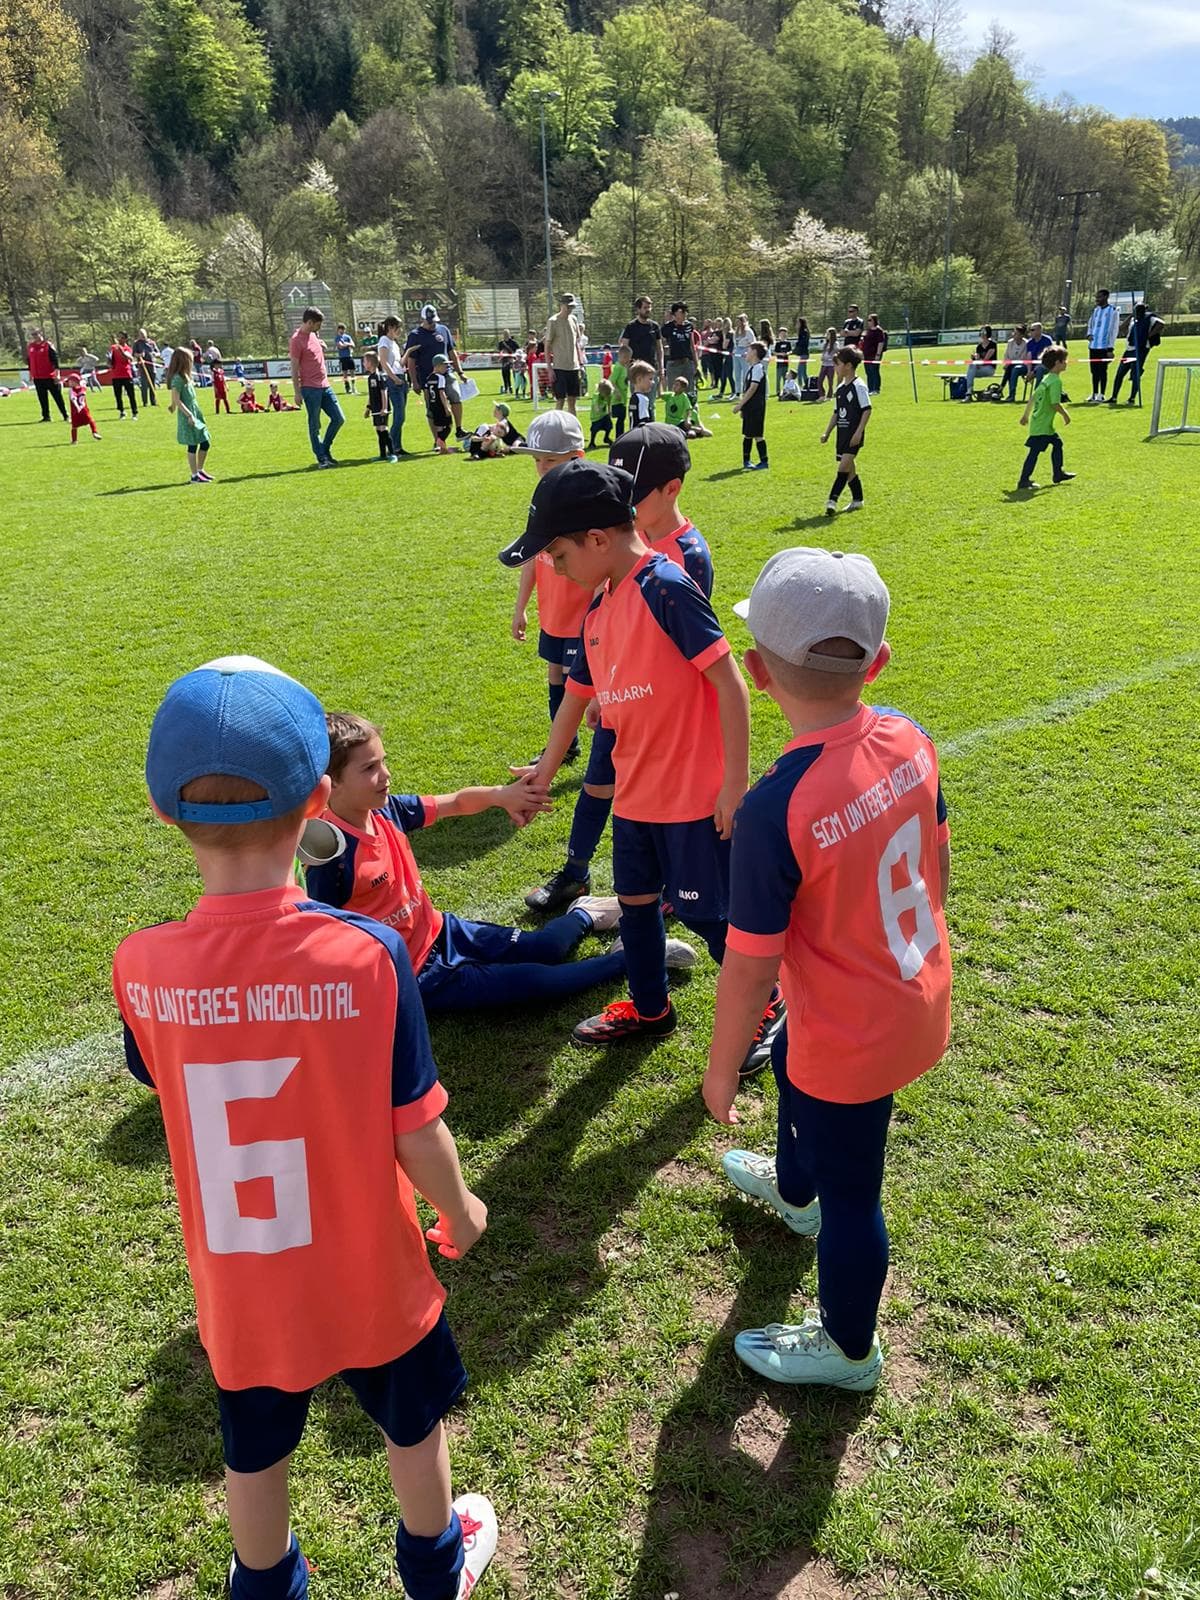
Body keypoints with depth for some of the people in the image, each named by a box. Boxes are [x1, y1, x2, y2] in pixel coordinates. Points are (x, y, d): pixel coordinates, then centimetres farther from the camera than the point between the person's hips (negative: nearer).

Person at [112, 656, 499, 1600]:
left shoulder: (142, 969, -22)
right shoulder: (366, 954, -29)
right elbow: (416, 1134, -19)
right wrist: (460, 1209, 1)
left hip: (236, 1283, 2)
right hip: (368, 1274, -1)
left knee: (255, 1450, 29)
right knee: (413, 1422, 28)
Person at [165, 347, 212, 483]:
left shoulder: (186, 377, 13)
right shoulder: (177, 378, -15)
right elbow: (176, 400, -19)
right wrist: (189, 414, -22)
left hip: (195, 414, 9)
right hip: (187, 417, -9)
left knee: (205, 443, 11)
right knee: (192, 446, -4)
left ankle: (200, 470, 25)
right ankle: (194, 476, 3)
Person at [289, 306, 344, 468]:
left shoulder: (314, 334, 13)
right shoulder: (296, 340, -12)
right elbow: (294, 368, -12)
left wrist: (323, 346, 11)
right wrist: (297, 392, -13)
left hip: (324, 386, 8)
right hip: (310, 388, -8)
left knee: (338, 418, 7)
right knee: (315, 425, -1)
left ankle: (325, 449, 21)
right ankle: (321, 458, 6)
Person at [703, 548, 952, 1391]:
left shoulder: (775, 808, -33)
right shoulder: (908, 739, -12)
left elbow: (750, 968, -24)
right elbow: (937, 865, 3)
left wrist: (721, 1068, -7)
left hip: (853, 1040, -8)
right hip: (919, 997, 8)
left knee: (849, 1195, 17)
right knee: (793, 1063, 35)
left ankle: (848, 1351, 45)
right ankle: (792, 1188, 67)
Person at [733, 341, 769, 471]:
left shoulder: (758, 368, -14)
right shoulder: (751, 367, 15)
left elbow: (753, 388, -20)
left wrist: (741, 404, -19)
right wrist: (742, 404, 20)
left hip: (756, 407, -9)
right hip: (750, 407, 9)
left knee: (757, 434, -6)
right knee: (747, 434, 13)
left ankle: (764, 461, 0)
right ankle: (746, 461, 20)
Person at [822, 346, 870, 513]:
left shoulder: (859, 386, -10)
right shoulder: (839, 389, 13)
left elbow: (867, 410, -13)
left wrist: (859, 431, -19)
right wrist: (827, 433, 14)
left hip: (854, 434, -8)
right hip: (842, 433, 8)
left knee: (844, 465, -17)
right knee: (849, 467, 12)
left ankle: (832, 500, -22)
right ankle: (857, 500, 22)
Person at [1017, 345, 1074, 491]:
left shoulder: (1046, 379, 12)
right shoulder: (1056, 381, -18)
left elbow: (1033, 397, 16)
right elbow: (1055, 403, -24)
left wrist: (1026, 414, 22)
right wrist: (1065, 414, -9)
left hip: (1040, 422, 10)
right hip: (1042, 425, -10)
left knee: (1057, 443, 20)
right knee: (1035, 451, -7)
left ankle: (1058, 473, 28)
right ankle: (1024, 480, -4)